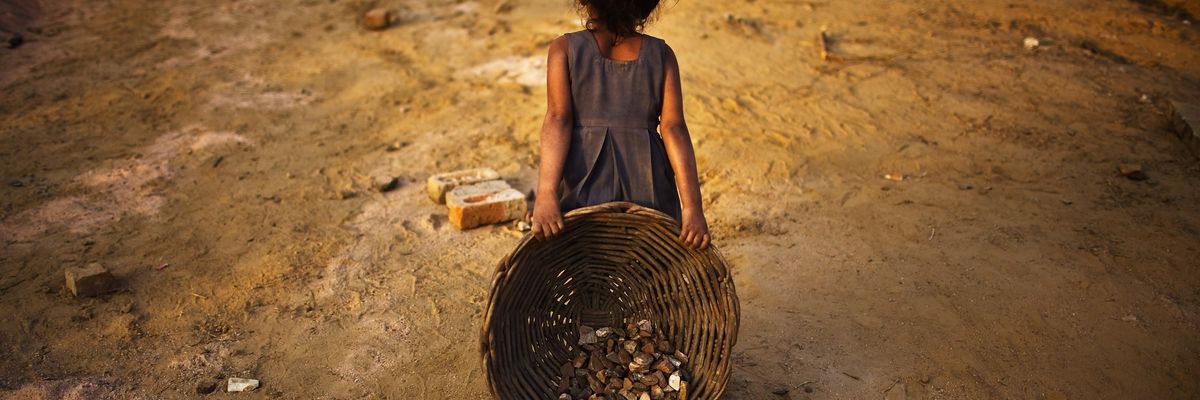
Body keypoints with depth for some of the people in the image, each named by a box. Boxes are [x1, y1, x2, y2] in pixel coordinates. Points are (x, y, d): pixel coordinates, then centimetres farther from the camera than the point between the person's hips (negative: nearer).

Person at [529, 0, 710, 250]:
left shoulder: (565, 49, 2)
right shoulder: (661, 55, 5)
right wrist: (692, 207, -12)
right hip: (648, 191, 1)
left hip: (581, 190, 0)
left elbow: (558, 119, -12)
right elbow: (673, 129, -6)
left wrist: (546, 194, -21)